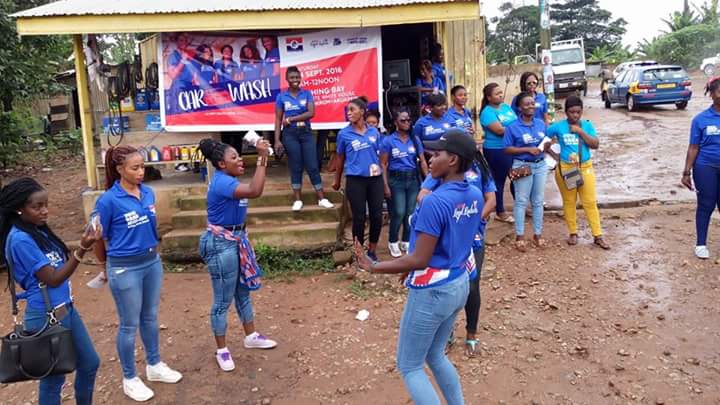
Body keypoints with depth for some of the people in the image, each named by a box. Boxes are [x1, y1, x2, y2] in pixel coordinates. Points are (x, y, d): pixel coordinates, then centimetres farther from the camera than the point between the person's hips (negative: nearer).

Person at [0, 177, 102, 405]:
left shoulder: (38, 230, 6)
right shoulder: (20, 239, -21)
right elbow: (52, 279, -20)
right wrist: (82, 249, -24)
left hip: (65, 308, 9)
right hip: (47, 316, -9)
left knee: (90, 363, 20)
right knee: (54, 377, 10)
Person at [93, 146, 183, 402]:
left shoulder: (148, 193, -1)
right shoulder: (108, 201, -18)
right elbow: (98, 239, -7)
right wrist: (109, 267, 6)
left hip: (152, 261, 6)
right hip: (125, 268, -5)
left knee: (150, 317, 20)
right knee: (129, 325, 8)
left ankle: (154, 366, 37)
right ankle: (130, 379, 26)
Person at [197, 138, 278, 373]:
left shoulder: (228, 180, 8)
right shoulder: (221, 182, -24)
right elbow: (254, 192, -37)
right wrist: (262, 158, -35)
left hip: (235, 239, 10)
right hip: (221, 243, -10)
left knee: (243, 291, 21)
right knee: (223, 299, 2)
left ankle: (251, 337, 37)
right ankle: (221, 350, 17)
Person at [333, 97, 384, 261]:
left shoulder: (374, 132, 5)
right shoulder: (344, 134, 0)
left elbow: (379, 154, 13)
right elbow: (340, 158, 9)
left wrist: (383, 176, 14)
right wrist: (337, 180, 16)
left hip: (375, 178, 2)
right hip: (355, 180, -2)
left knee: (377, 216, 3)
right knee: (359, 217, 3)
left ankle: (372, 251, 21)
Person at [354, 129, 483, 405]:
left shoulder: (434, 201, -25)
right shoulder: (475, 196, 1)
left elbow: (419, 261, -23)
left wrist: (373, 267, -13)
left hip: (432, 291, -8)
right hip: (459, 284, 8)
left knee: (409, 367, 10)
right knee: (435, 356, 26)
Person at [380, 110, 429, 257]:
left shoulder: (415, 140, 6)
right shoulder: (388, 140, -4)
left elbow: (422, 161, 6)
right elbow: (383, 164, -5)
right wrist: (386, 186, -10)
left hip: (413, 179, 3)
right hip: (396, 180, -3)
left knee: (410, 212, 6)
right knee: (399, 213, -6)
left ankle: (406, 241, 23)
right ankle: (393, 242, 14)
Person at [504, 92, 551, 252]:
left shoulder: (541, 124, 6)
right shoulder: (513, 127, -9)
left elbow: (544, 144, 17)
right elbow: (507, 149, -11)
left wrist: (546, 146, -7)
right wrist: (527, 149, -19)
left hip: (541, 165, 5)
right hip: (522, 166, -5)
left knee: (538, 201, 11)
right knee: (521, 201, 1)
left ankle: (538, 234, 23)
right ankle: (520, 236, 10)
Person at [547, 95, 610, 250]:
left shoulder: (587, 125, 1)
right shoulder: (558, 127, -4)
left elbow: (596, 145, -7)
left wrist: (580, 131, -14)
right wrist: (554, 155, -4)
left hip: (585, 168, 1)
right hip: (565, 169, -1)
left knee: (590, 202, 3)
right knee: (569, 202, 8)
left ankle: (598, 236, 10)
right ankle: (573, 233, 22)